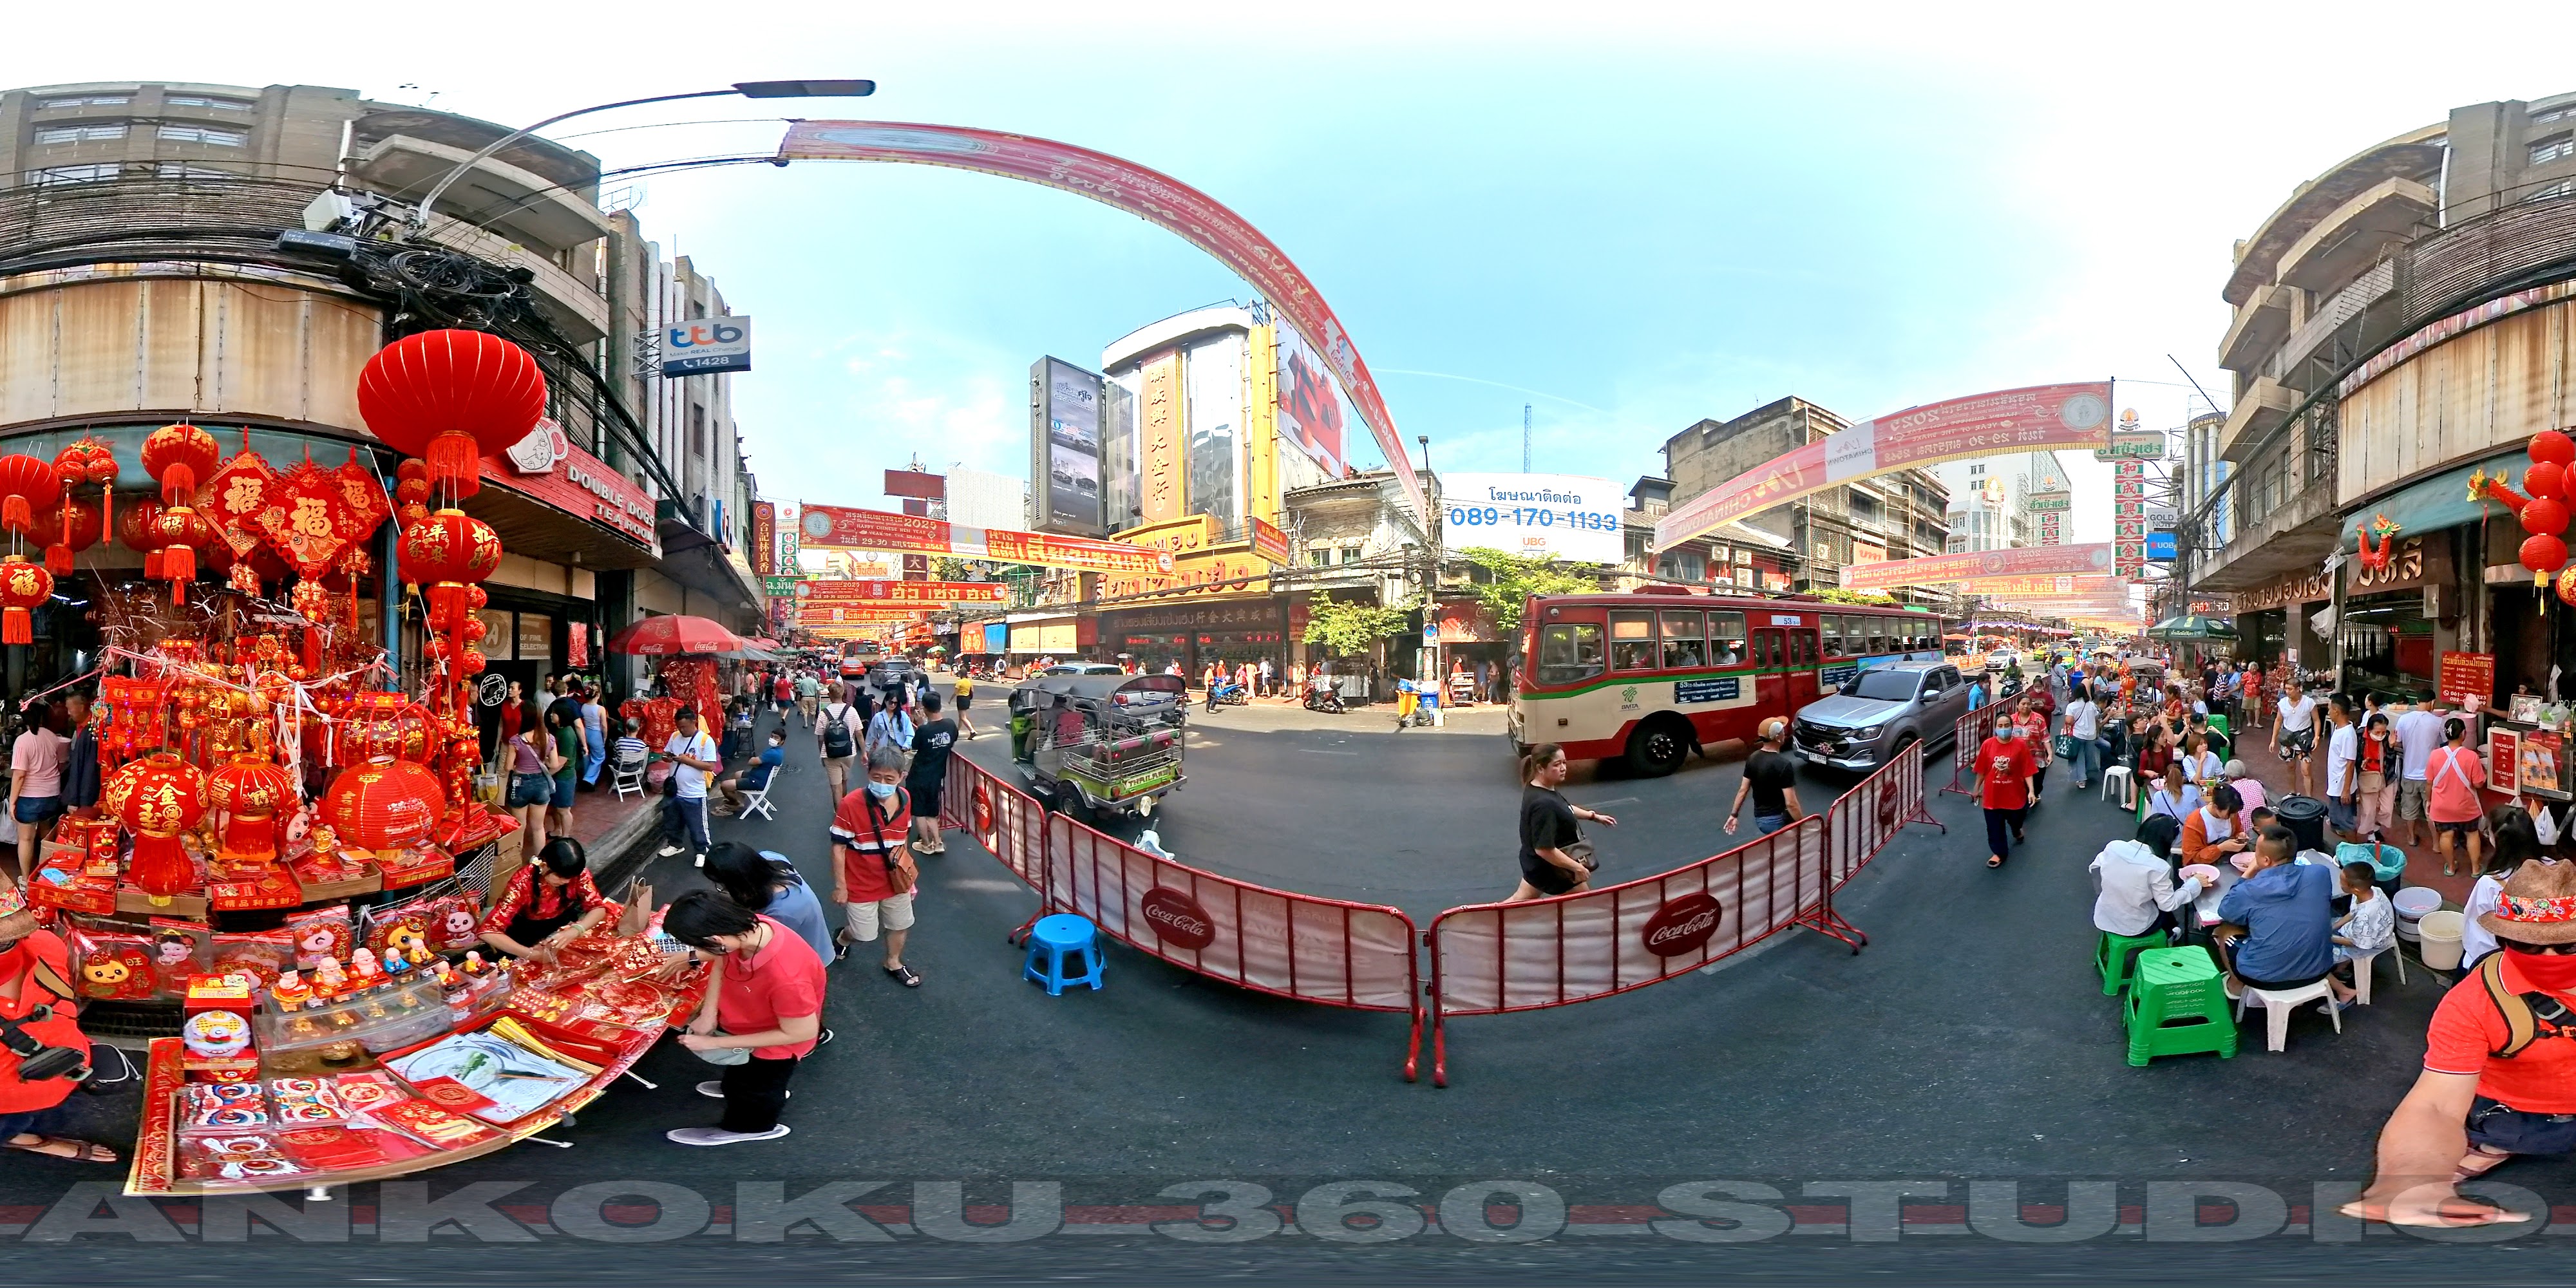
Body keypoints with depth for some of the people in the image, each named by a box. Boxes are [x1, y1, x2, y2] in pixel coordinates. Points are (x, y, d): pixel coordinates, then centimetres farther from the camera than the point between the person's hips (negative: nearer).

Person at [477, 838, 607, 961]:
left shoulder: (578, 873, -26)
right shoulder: (522, 883, -34)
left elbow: (598, 908, -20)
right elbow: (488, 931, -37)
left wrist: (574, 931, -42)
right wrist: (531, 954, -48)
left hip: (563, 921, 2)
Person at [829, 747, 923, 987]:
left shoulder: (905, 799, -11)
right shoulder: (851, 804, -28)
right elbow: (839, 848, -18)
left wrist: (907, 869, 14)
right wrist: (840, 886, -13)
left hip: (895, 880, 5)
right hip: (861, 884, -5)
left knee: (900, 925, 21)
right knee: (865, 935, 10)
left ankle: (893, 963, 49)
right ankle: (843, 938, 45)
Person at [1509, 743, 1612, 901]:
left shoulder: (1542, 789, -3)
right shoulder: (1544, 804, -35)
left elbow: (1564, 808, 19)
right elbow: (1544, 849, -35)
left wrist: (1593, 815, 23)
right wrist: (1577, 867, -27)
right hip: (1551, 868, -9)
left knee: (1519, 901, 24)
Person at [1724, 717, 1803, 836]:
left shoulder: (1752, 759, -1)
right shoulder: (1784, 765, -23)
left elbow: (1742, 790, 6)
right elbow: (1791, 804, -24)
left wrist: (1733, 815, 14)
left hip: (1759, 819, 8)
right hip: (1778, 820, -7)